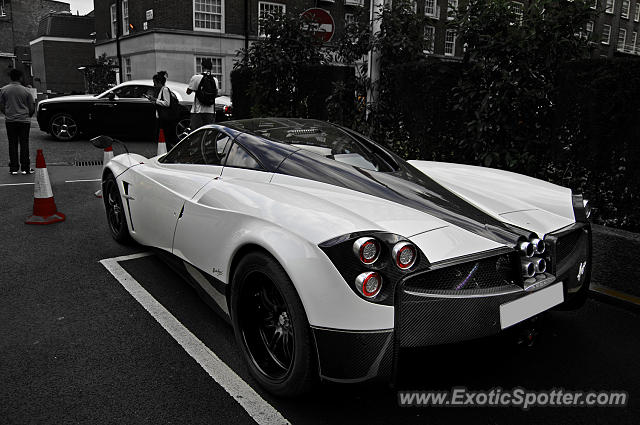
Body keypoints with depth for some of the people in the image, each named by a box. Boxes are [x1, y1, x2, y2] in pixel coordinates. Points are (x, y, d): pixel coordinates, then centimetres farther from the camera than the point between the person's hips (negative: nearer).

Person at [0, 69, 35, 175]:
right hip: (24, 120, -1)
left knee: (12, 144, 6)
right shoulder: (26, 90, -3)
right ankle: (25, 168, 2)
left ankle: (14, 168, 7)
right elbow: (32, 107, 3)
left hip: (10, 121, 1)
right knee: (24, 144, 2)